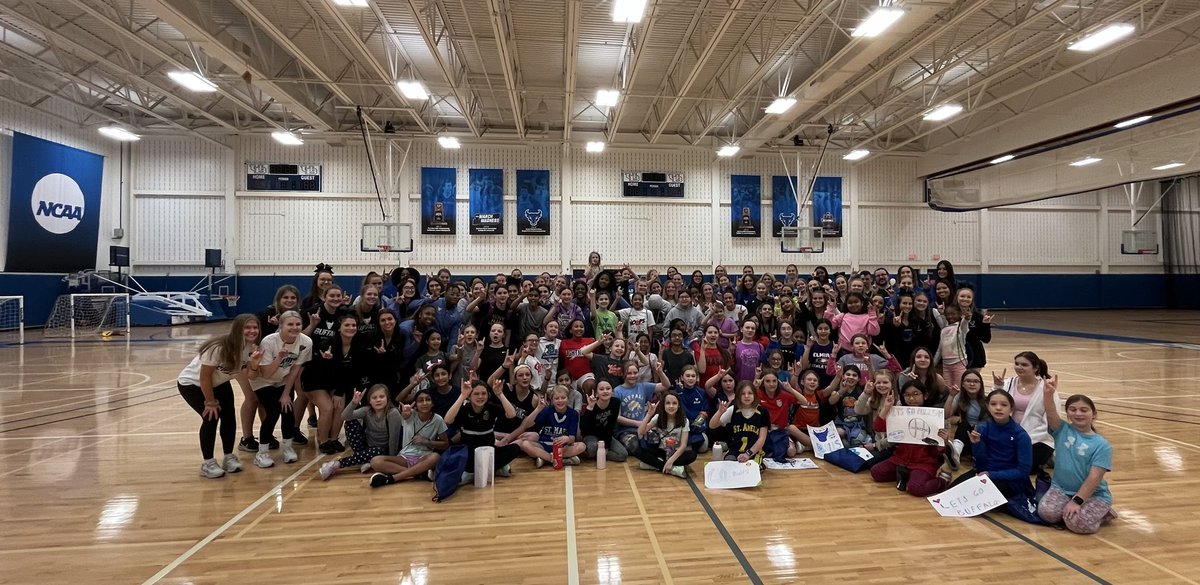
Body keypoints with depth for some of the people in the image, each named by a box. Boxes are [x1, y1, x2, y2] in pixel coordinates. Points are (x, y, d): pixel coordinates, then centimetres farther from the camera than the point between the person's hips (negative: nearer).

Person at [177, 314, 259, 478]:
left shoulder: (251, 348, -17)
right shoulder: (218, 347, -35)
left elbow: (247, 374, -14)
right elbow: (204, 377, -26)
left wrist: (254, 362, -34)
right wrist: (210, 402, -18)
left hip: (219, 383, 6)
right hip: (192, 383, -6)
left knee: (229, 417, -5)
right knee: (211, 417, -16)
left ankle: (229, 457, 12)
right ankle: (208, 463, -2)